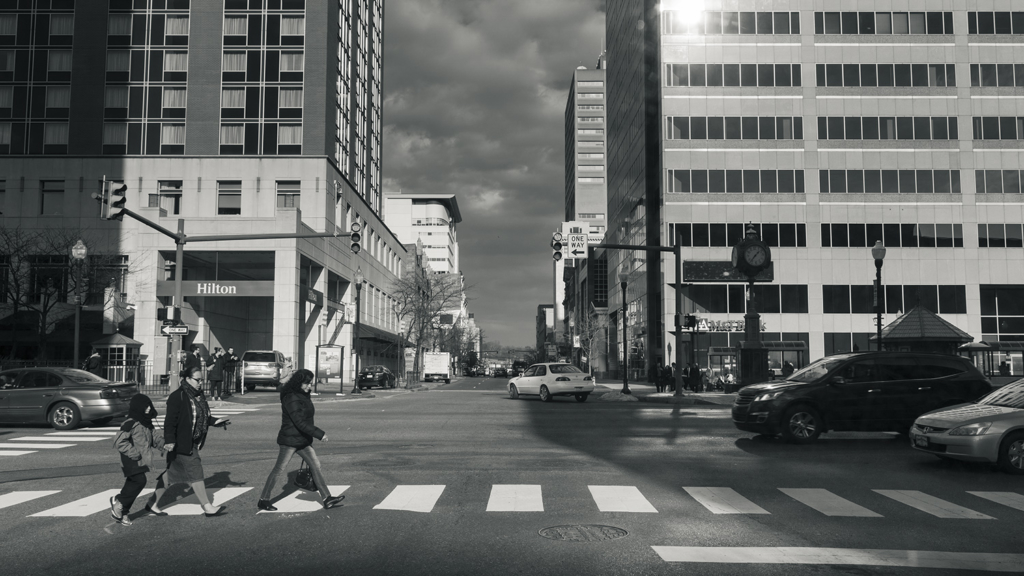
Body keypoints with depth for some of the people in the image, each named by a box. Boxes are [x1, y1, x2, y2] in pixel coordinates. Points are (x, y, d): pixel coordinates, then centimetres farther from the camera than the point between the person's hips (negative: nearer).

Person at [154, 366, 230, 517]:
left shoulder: (198, 396, 10)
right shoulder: (177, 397, -16)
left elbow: (202, 418, 19)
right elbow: (170, 420, -20)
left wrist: (215, 421, 7)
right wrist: (169, 440, -25)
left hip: (192, 443, 9)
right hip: (181, 443, -9)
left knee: (173, 473, 16)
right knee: (195, 473, -5)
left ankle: (153, 503, 28)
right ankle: (207, 507, 2)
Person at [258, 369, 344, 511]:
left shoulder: (303, 395, 10)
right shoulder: (291, 398, -19)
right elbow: (300, 422, -26)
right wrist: (319, 434, -24)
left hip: (302, 440, 9)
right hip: (289, 440, -9)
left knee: (315, 465, 4)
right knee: (279, 470, 0)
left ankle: (327, 499, 5)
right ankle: (263, 501, 12)